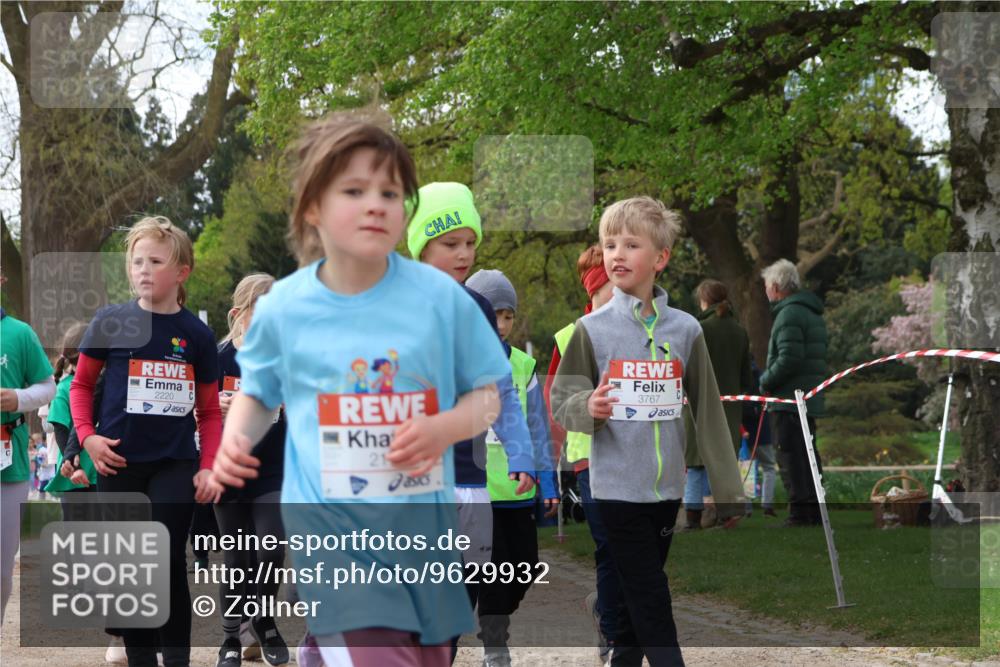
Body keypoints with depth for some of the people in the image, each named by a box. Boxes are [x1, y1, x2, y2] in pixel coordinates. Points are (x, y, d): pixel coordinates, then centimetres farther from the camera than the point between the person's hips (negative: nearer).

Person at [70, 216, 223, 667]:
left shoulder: (197, 334, 1)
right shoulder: (111, 322, -1)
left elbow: (209, 411, 7)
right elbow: (82, 384, 9)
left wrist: (209, 466, -3)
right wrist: (87, 435, -6)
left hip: (175, 465, -1)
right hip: (119, 464, 1)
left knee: (169, 562, -5)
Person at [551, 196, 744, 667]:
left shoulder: (685, 330, 1)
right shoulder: (592, 329, -4)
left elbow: (708, 412, 4)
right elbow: (561, 400, -1)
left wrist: (728, 491, 4)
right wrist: (588, 408, -25)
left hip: (667, 488, 3)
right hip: (617, 488, -3)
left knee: (639, 597, 14)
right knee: (652, 603, -5)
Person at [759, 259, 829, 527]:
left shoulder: (789, 314, -13)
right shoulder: (813, 314, 19)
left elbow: (789, 359, -23)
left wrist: (765, 381, -9)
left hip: (788, 400, -10)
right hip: (810, 400, 10)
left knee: (792, 456, -8)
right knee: (808, 457, 14)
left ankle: (799, 513, -10)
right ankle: (814, 512, 18)